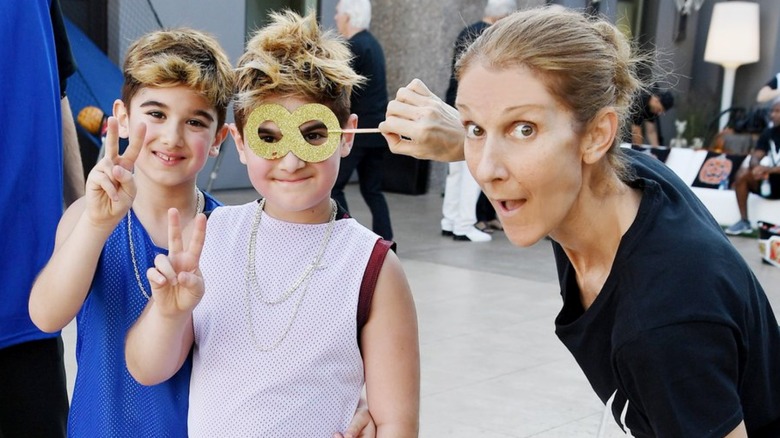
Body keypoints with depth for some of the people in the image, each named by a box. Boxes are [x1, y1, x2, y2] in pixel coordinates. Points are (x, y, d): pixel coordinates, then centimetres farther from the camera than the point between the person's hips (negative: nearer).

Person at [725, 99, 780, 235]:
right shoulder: (768, 133, 5)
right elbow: (755, 158, -3)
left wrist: (768, 169, -32)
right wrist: (757, 168, -26)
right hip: (769, 183, 5)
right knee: (743, 173, -16)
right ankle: (744, 222, -10)